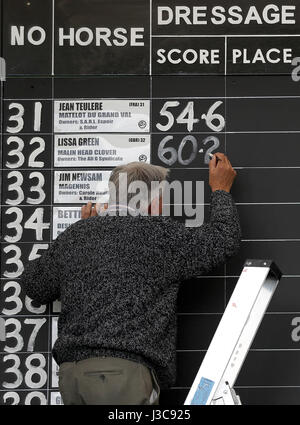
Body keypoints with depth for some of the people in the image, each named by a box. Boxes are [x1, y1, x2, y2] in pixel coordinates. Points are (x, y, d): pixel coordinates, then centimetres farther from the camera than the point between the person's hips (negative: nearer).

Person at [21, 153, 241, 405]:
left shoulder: (75, 236, 14)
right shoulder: (159, 233, 0)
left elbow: (34, 286, 27)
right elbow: (224, 239, 8)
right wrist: (220, 190, 26)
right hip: (126, 372, -6)